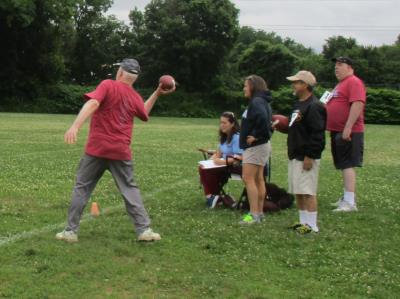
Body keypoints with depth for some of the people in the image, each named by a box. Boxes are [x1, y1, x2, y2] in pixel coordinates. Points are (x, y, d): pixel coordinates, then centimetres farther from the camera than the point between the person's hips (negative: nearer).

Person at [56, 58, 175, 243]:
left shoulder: (108, 85, -4)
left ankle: (71, 231, 10)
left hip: (96, 148, -3)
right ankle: (144, 230, 8)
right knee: (130, 189, 12)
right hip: (121, 151, 3)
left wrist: (75, 126, -31)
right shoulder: (135, 97, 9)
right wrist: (157, 94, 34)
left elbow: (93, 104, -22)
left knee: (81, 188, 8)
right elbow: (144, 113, 31)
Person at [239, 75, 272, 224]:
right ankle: (259, 212, 17)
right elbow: (268, 122, 19)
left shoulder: (256, 102, -17)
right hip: (262, 145, 11)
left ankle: (254, 214, -10)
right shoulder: (261, 101, 15)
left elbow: (262, 118, -34)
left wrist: (256, 136, -23)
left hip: (255, 146, -11)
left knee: (248, 178, -10)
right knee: (258, 179, 12)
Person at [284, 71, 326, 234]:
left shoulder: (314, 106, -16)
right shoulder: (298, 105, 17)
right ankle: (303, 221, 23)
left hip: (306, 157, -10)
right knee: (298, 191, 14)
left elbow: (317, 134, -21)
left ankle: (312, 225, -2)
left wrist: (309, 156, -22)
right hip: (295, 156, 10)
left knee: (308, 192, -7)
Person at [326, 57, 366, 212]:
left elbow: (358, 104, -23)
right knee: (344, 165, 15)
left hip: (348, 132, -10)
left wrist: (348, 128, -28)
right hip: (337, 131, 10)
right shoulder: (341, 84, 21)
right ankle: (347, 196, 23)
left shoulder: (354, 82, -12)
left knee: (347, 165, -13)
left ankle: (350, 202, -15)